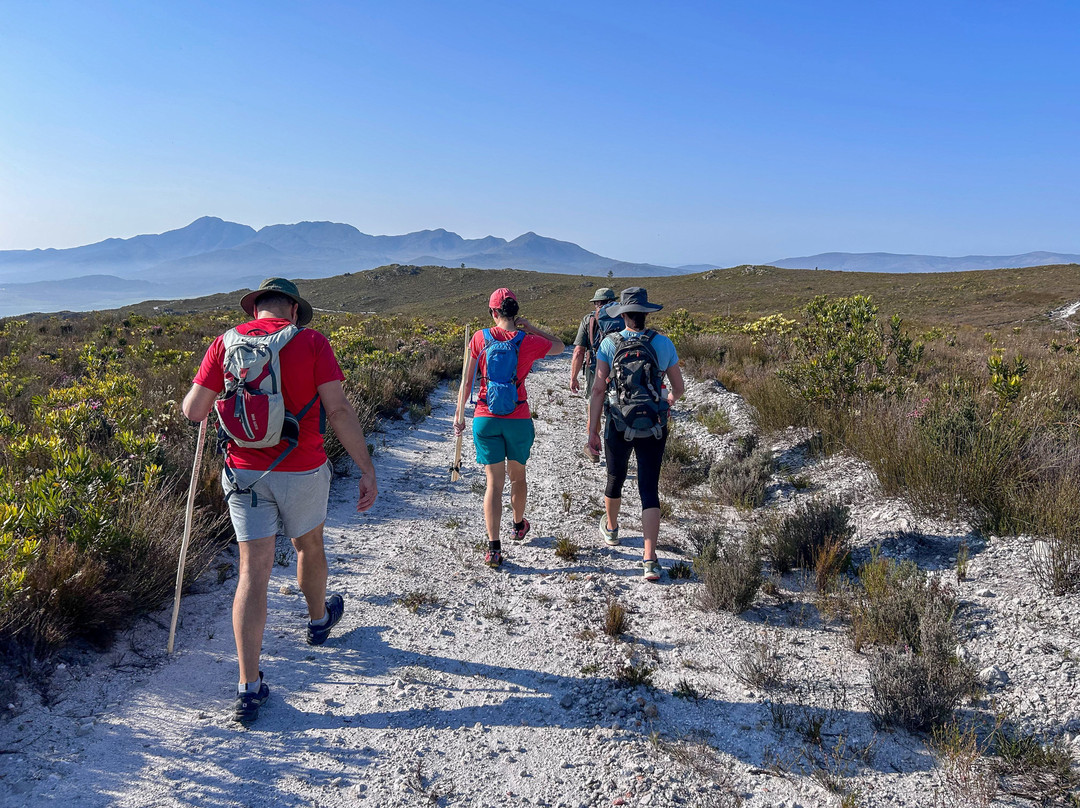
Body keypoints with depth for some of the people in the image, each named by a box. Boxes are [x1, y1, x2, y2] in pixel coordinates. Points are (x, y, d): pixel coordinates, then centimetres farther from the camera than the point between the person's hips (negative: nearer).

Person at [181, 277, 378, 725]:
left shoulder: (227, 342, -1)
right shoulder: (312, 342, -8)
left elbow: (192, 410, -2)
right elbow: (339, 410, -15)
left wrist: (217, 387, 20)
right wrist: (367, 469, -11)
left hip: (245, 474, 1)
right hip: (302, 471, -1)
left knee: (253, 571, 2)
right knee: (308, 545, 24)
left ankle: (249, 688, 1)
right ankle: (319, 619, 51)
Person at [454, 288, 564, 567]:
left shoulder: (479, 338, -4)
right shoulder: (529, 342, -5)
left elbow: (466, 382, -1)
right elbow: (560, 346, 16)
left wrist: (459, 415, 7)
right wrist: (529, 327, 10)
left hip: (485, 418, 0)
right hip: (519, 419, 0)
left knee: (494, 482, 2)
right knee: (517, 475, 21)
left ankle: (494, 547, -2)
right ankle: (518, 525, 44)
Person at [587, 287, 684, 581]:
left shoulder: (609, 343, -7)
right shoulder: (664, 344, -3)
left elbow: (598, 390, -9)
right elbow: (678, 389, 5)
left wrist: (592, 430, -3)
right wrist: (669, 400, 29)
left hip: (619, 427, 0)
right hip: (654, 428, 0)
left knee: (615, 479, 22)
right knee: (649, 490, 3)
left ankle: (610, 529, 48)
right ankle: (649, 560, -4)